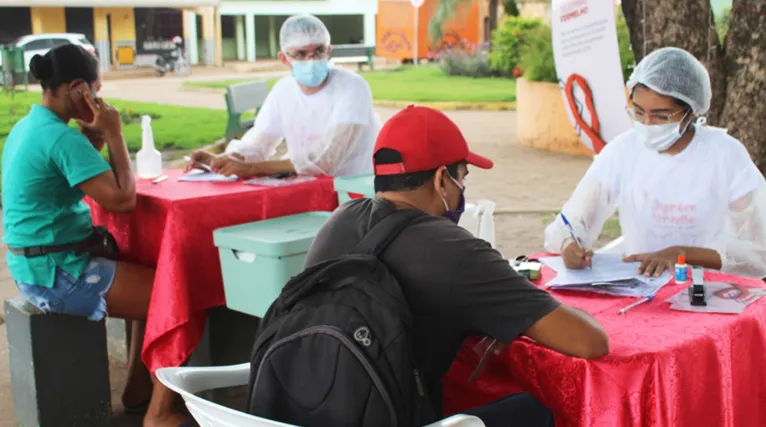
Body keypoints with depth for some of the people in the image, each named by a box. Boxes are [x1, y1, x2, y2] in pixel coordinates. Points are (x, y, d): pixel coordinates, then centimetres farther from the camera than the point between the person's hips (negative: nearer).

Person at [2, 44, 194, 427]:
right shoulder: (60, 137, -22)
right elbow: (123, 198, -22)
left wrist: (93, 136, 7)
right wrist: (114, 134, -13)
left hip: (36, 266, 10)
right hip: (60, 275, -10)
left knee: (156, 279, 22)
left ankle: (137, 389, 26)